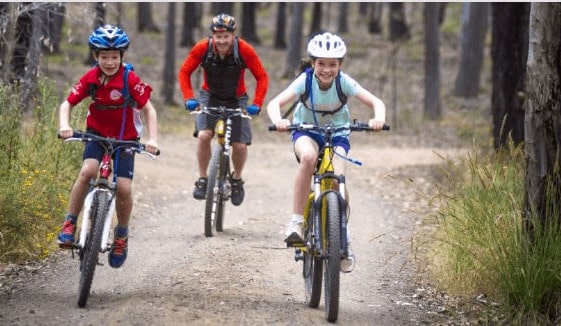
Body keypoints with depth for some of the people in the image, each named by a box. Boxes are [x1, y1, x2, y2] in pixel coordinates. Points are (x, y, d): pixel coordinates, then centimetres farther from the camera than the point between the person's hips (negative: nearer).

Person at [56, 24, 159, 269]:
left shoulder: (130, 80, -18)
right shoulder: (90, 79, -12)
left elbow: (148, 109, -15)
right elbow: (67, 104, -9)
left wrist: (153, 139, -28)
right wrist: (64, 125, -29)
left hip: (125, 139, -1)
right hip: (97, 136, 1)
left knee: (124, 188, -13)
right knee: (87, 171, -27)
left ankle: (121, 235, 12)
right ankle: (69, 224, -16)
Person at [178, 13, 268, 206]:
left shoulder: (244, 50, -23)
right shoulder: (202, 49, -21)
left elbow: (261, 77, -15)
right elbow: (184, 72, -10)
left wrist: (256, 104, -25)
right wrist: (189, 98, -23)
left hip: (236, 100, 0)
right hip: (209, 97, 0)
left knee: (240, 146, -9)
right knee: (204, 136, -24)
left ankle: (237, 179, 20)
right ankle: (202, 179, -5)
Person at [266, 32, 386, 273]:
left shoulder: (344, 82, -20)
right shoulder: (305, 81, -22)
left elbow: (376, 102, -23)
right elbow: (275, 103, -31)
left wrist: (378, 119, -45)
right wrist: (277, 120, -53)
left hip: (337, 134, 1)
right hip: (307, 131, -1)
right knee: (308, 156, -36)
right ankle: (296, 221, -30)